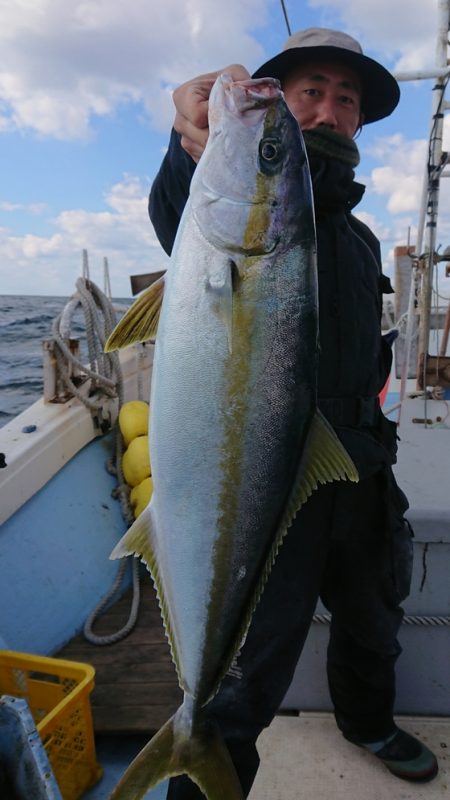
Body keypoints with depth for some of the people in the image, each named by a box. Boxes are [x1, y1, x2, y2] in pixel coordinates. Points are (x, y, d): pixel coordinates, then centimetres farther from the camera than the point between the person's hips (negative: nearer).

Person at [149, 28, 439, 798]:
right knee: (247, 672, -1)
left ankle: (369, 723, 56)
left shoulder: (360, 237, 14)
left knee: (372, 620, 26)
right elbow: (178, 223, -33)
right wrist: (195, 149, -54)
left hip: (360, 474, 8)